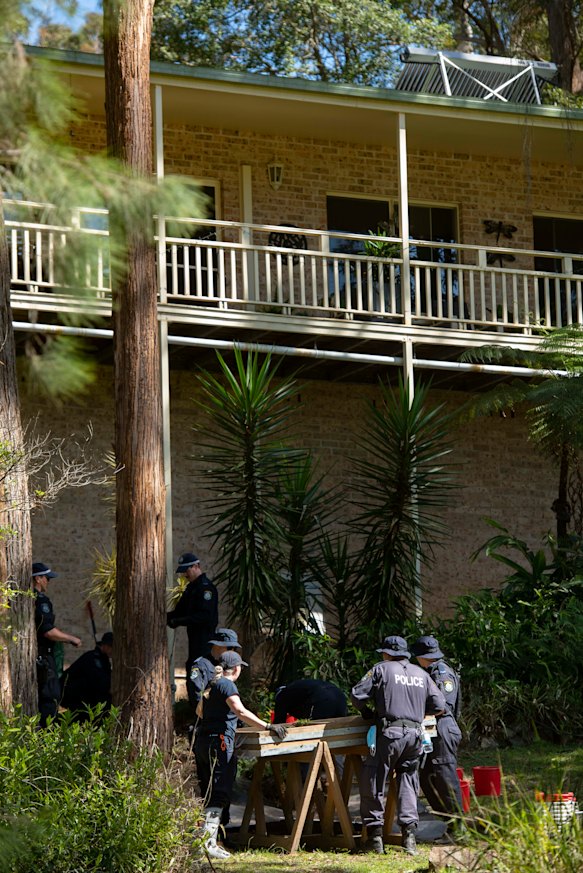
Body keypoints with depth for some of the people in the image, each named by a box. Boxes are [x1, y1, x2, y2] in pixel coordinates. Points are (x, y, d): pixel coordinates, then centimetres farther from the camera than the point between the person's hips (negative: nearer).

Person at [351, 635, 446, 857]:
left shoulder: (381, 669, 3)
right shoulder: (421, 674, 16)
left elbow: (357, 694, -2)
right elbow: (439, 706, 15)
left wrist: (368, 712, 17)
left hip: (389, 733, -4)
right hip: (415, 734, 4)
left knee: (373, 782, 4)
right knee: (408, 782, 11)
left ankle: (375, 836, 2)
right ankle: (409, 834, 1)